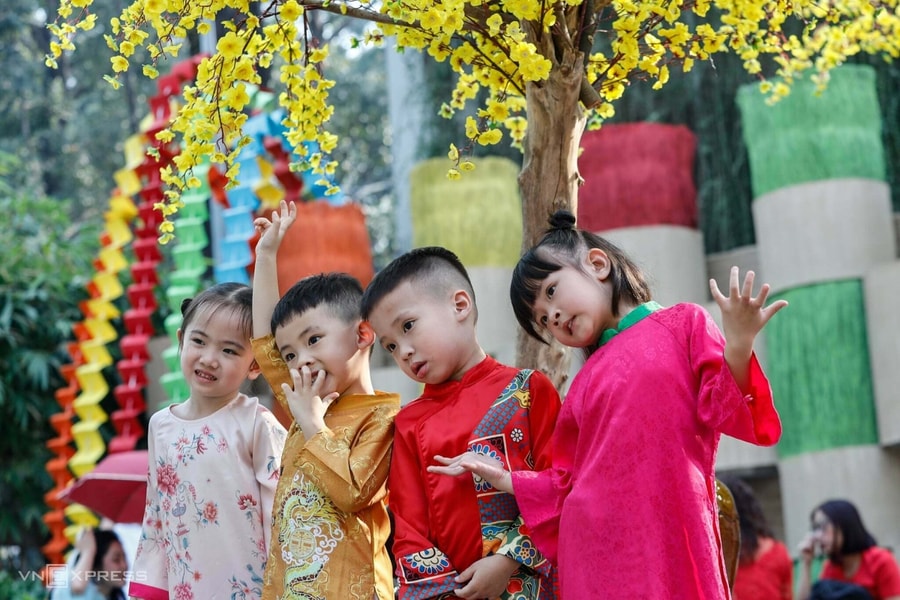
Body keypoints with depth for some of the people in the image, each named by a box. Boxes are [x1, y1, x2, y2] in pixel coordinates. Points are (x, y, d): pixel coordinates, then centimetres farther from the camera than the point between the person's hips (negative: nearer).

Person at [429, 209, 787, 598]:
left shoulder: (682, 324, 7)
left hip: (671, 541, -4)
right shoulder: (585, 384, 17)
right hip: (595, 550, 4)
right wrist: (501, 479, 13)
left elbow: (724, 413, -1)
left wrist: (737, 347, -17)